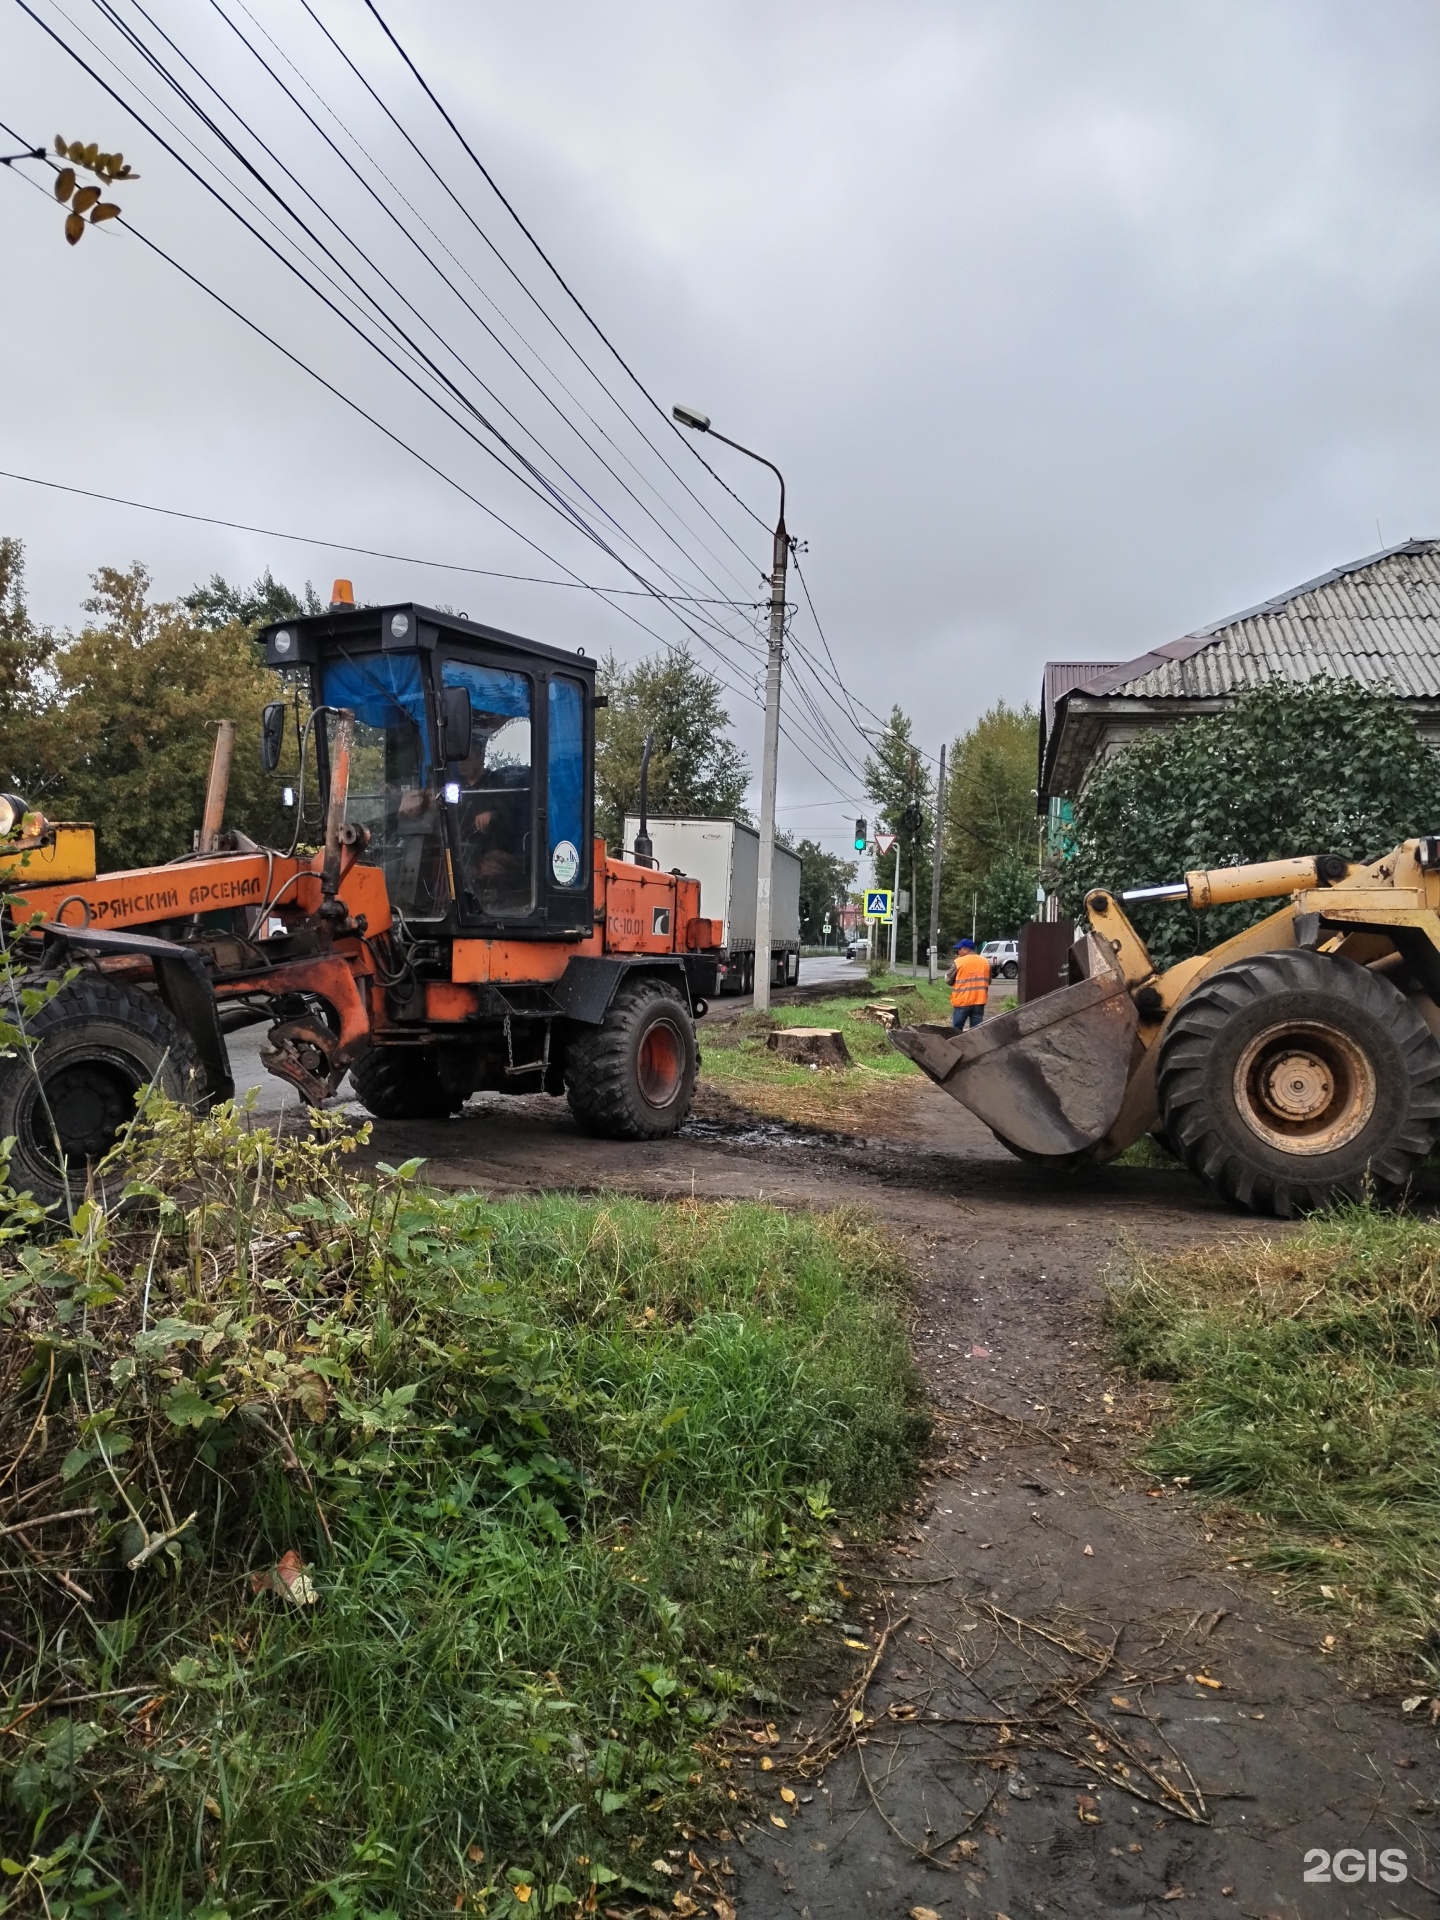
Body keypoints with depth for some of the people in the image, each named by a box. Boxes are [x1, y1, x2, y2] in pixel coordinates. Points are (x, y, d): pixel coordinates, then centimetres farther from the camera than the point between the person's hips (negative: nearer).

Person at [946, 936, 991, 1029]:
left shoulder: (958, 962, -9)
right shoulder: (985, 961, 7)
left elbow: (948, 980, -3)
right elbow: (988, 981, 16)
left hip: (962, 1002, -4)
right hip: (979, 1001, 4)